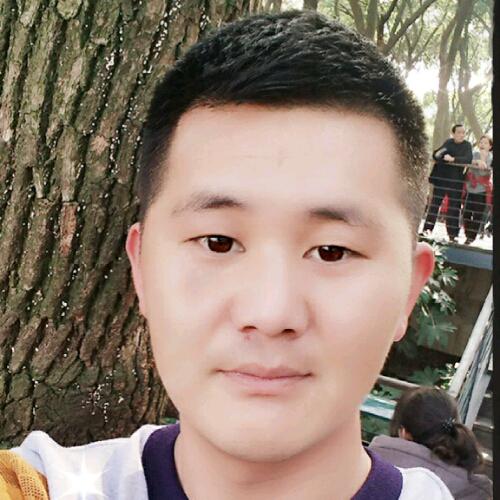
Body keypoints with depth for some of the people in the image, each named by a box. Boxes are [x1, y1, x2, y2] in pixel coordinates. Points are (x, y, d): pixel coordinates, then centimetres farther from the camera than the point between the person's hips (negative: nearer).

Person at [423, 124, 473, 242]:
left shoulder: (467, 145, -1)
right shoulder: (448, 142, 6)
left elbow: (468, 159, -17)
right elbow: (435, 155, 8)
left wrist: (453, 159, -28)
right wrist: (437, 154, -16)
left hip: (456, 180, -2)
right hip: (441, 177, 2)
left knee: (454, 206, 1)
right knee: (435, 202, 4)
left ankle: (452, 233, 4)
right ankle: (428, 228, 10)